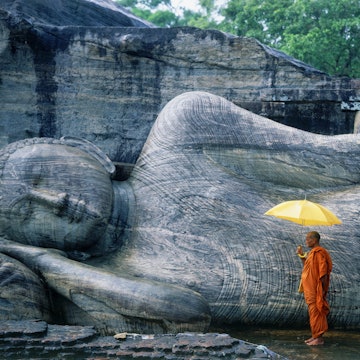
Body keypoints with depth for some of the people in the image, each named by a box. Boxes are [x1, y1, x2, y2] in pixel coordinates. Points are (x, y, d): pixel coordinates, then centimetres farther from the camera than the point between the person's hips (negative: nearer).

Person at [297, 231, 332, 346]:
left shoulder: (319, 253, -17)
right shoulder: (311, 253, 14)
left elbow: (323, 272, -21)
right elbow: (307, 267, 25)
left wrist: (322, 288, -21)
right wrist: (302, 255, 15)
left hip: (315, 289, -10)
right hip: (309, 289, 10)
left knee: (316, 312, -6)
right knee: (313, 312, 14)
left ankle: (319, 338, -2)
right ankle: (315, 336, 20)